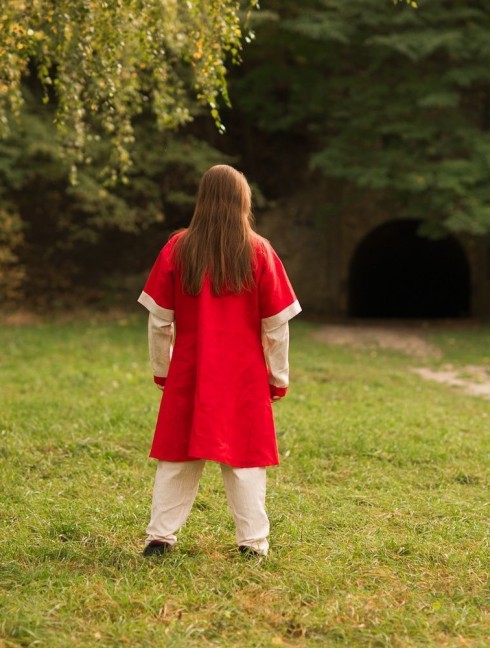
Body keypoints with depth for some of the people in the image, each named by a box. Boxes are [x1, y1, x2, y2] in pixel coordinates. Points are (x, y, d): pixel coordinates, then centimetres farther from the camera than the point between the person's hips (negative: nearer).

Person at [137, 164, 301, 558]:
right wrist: (279, 376, 7)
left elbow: (159, 319, 1)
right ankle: (253, 541, 8)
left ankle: (160, 536, 12)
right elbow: (277, 324, -3)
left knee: (178, 455, 11)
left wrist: (161, 369, 13)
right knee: (244, 456, 6)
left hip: (189, 372, 1)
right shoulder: (259, 253, -6)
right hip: (245, 377, -1)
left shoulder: (177, 249, -3)